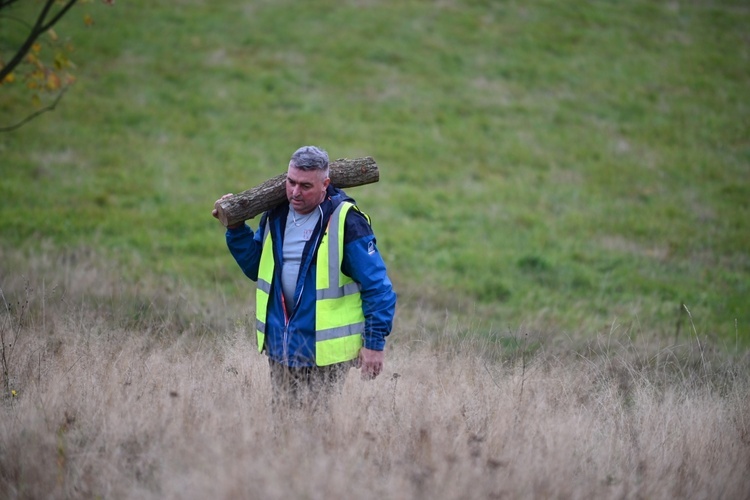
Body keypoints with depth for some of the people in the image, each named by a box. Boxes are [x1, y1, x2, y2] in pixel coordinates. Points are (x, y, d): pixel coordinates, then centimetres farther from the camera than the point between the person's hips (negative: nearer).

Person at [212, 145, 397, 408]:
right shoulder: (275, 215, 5)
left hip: (326, 352, -6)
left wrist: (375, 342, -14)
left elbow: (377, 285, -11)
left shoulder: (345, 221, -14)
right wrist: (235, 229, 5)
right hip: (280, 347, 6)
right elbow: (256, 268, 18)